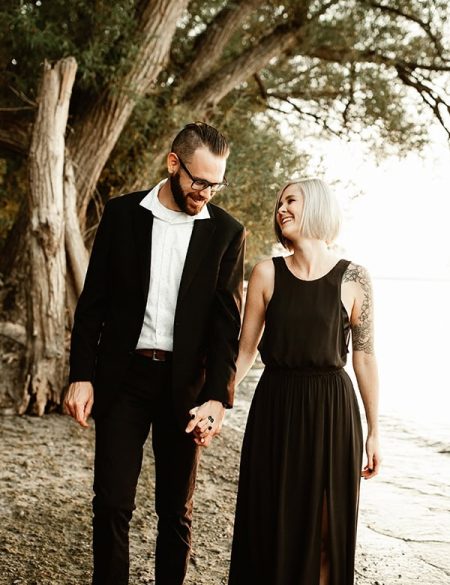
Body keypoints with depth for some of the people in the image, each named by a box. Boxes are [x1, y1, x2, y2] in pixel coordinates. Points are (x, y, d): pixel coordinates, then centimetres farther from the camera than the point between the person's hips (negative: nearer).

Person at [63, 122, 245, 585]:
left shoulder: (226, 232, 1)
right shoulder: (122, 214, 1)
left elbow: (227, 322, -2)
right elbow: (93, 301, 3)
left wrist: (217, 397, -12)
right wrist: (81, 375, -3)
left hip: (185, 383, 0)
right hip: (122, 378, 0)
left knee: (176, 508, 10)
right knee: (112, 503, 1)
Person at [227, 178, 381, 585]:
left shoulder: (353, 277, -3)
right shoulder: (267, 273, 0)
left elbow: (365, 356, 1)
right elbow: (245, 350, 4)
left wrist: (374, 432, 3)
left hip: (332, 412, -1)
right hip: (275, 411, 1)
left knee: (325, 527, 8)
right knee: (270, 524, 9)